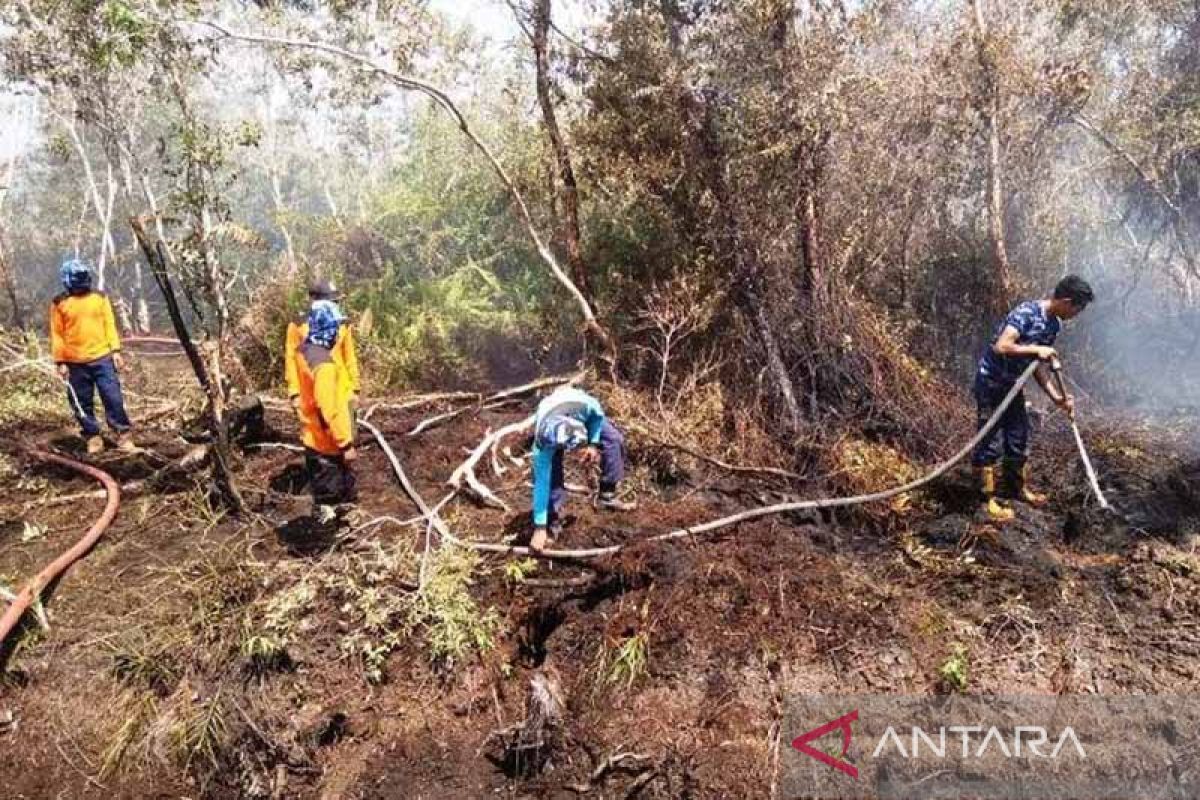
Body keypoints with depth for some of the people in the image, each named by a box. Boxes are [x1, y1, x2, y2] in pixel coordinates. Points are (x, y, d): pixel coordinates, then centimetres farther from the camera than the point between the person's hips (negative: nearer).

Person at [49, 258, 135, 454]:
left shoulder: (100, 298, 5)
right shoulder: (60, 304, 0)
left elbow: (109, 325, 7)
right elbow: (57, 335, 1)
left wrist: (116, 351, -1)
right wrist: (61, 362, -3)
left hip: (103, 358, 0)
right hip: (76, 364, 0)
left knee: (113, 399, -1)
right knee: (82, 403, 6)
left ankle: (124, 435, 6)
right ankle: (93, 438, 17)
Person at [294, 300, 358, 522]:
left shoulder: (303, 350, 0)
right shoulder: (324, 363, -30)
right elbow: (330, 409, -30)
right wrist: (345, 443, -24)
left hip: (312, 437, 9)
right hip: (328, 443, -9)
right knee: (328, 498, 7)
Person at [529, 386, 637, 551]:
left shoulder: (586, 404, -44)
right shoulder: (542, 443, -44)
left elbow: (598, 414, -16)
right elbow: (541, 484, -37)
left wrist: (593, 444, -21)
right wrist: (539, 528, -35)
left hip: (583, 415, 3)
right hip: (548, 423, -3)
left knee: (614, 439, -11)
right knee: (549, 476, -20)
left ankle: (607, 496, 3)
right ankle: (551, 523, -3)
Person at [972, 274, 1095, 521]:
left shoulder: (1054, 325, 4)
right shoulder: (1026, 312, -24)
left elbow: (1038, 365, 8)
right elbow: (1001, 346, -34)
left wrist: (1056, 397, 0)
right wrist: (1036, 348, -26)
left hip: (1013, 385, 9)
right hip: (991, 383, -9)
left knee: (1019, 437, 15)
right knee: (991, 442, -3)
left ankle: (1020, 488, 32)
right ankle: (989, 499, 6)